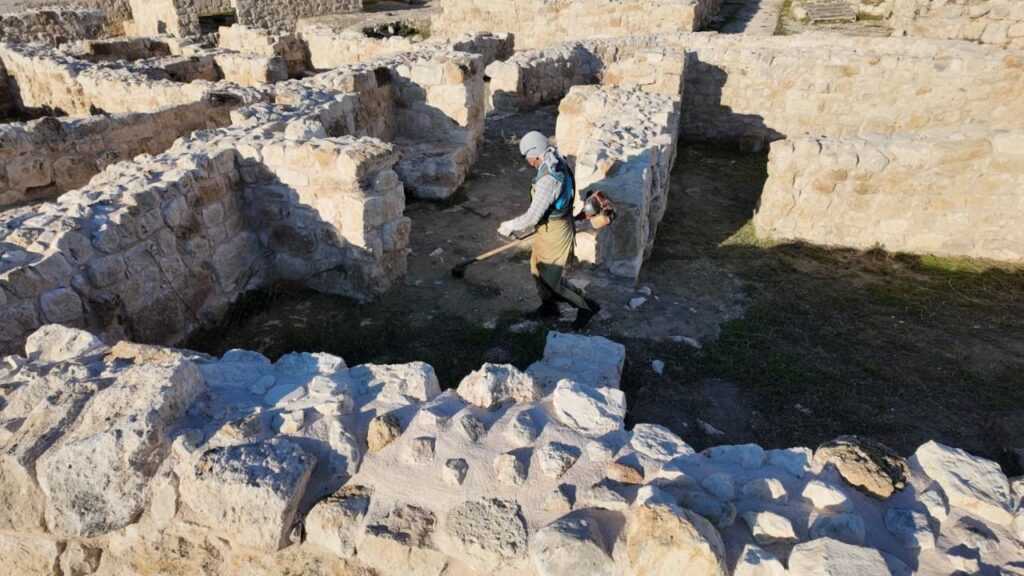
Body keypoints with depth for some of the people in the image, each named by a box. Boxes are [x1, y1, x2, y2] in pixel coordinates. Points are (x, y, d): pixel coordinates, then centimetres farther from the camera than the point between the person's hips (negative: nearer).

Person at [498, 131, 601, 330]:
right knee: (538, 269, 22)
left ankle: (587, 306, 19)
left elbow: (532, 217, -29)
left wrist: (509, 226, -14)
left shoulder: (549, 179, -32)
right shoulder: (558, 164, -1)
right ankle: (549, 306, 41)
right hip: (550, 227, 10)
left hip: (554, 233, -9)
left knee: (552, 279, 4)